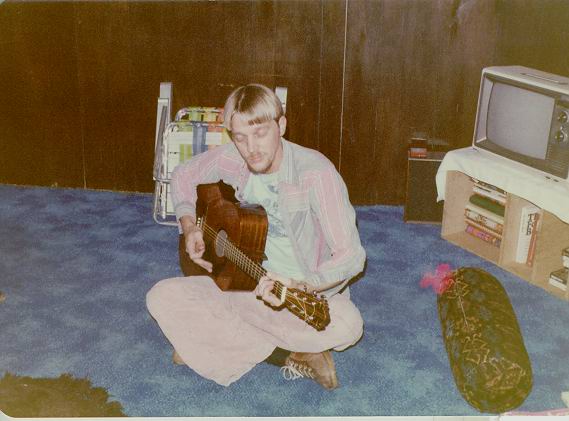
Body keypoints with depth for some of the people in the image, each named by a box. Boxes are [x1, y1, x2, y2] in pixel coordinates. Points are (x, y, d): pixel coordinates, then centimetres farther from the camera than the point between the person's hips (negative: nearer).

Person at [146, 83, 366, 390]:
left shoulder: (315, 172, -21)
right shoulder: (231, 159, -6)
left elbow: (350, 254, -24)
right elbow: (183, 175, 16)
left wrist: (302, 287, -40)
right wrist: (189, 227, 1)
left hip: (309, 292, -4)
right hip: (247, 282, 5)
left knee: (347, 326, -36)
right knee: (161, 298, -15)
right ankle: (292, 353, -13)